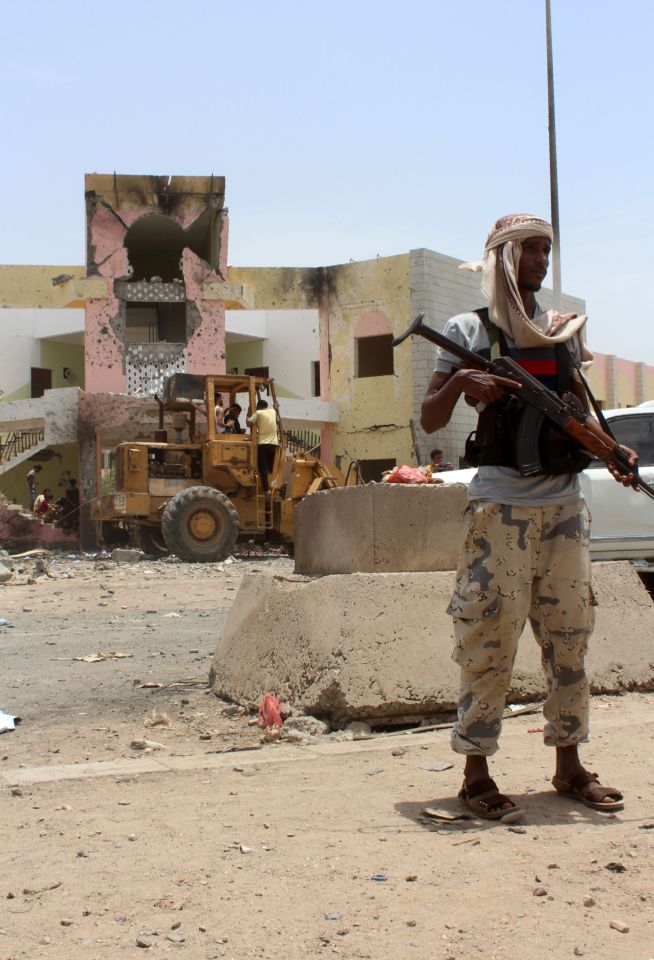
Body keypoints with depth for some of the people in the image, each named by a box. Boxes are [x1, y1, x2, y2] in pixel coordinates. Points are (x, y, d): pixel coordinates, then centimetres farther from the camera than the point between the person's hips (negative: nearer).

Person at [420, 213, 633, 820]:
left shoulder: (564, 330, 16)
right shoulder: (469, 331, 2)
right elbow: (429, 421, -1)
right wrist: (459, 383, -20)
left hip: (564, 502, 5)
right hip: (501, 504, -5)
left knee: (569, 634, 9)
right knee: (490, 637, -5)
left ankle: (569, 766, 20)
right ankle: (476, 774, 5)